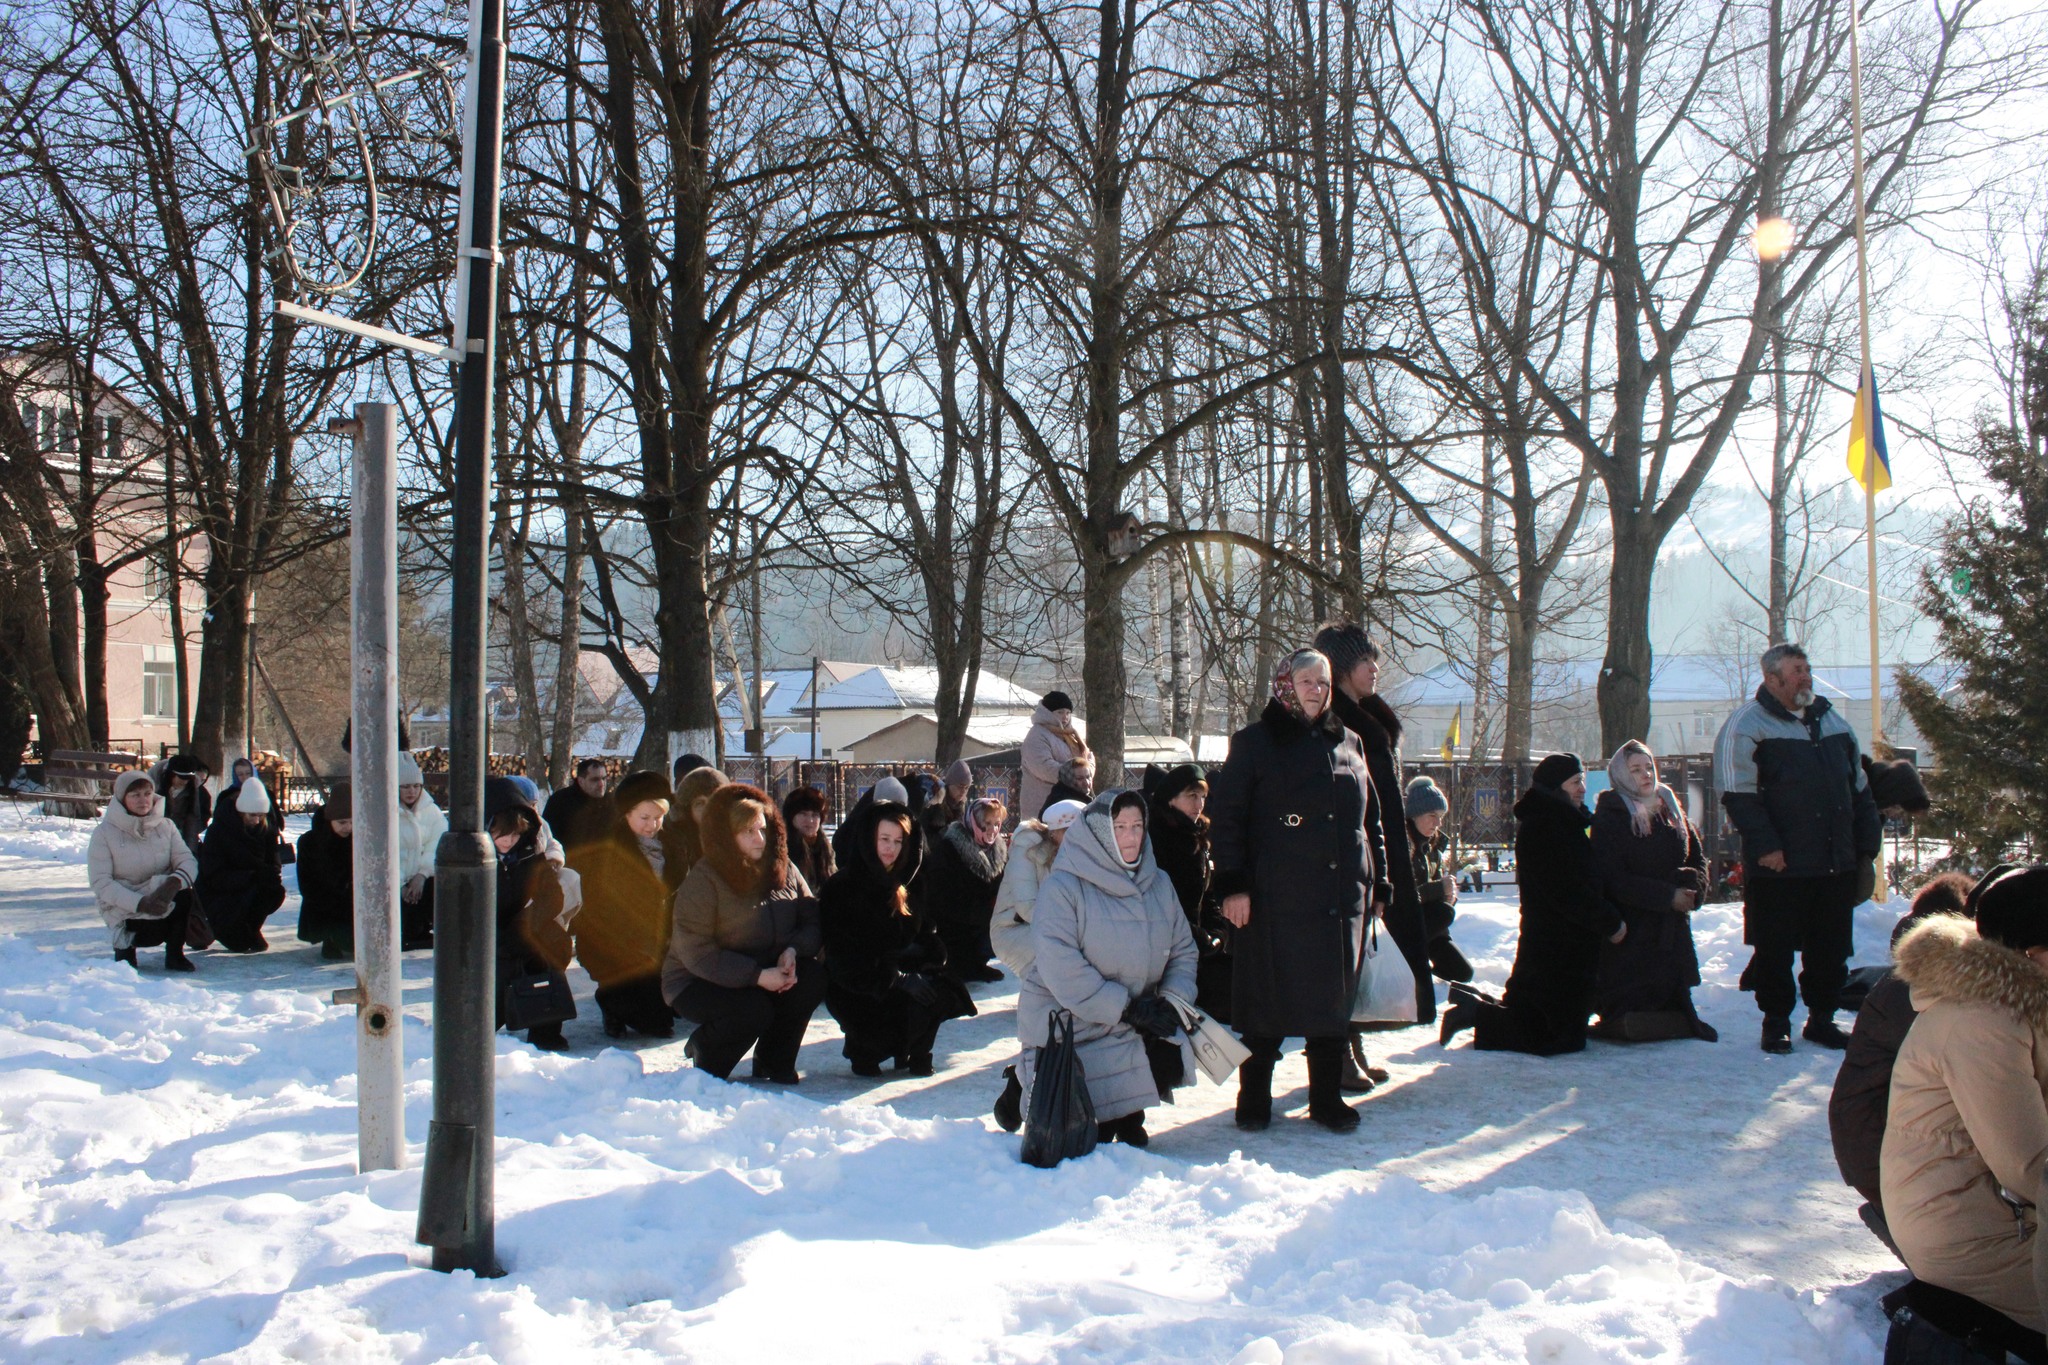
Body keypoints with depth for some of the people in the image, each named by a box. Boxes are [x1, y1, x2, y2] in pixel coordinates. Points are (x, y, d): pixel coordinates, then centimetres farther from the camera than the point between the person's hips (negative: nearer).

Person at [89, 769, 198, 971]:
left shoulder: (165, 826, 4)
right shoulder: (104, 833, -7)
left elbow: (187, 860, -6)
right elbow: (100, 882, -14)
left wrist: (176, 881, -32)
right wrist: (140, 903, -28)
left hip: (161, 898, 3)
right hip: (124, 908, -3)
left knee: (184, 894, -30)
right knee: (156, 932, -31)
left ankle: (174, 954, -8)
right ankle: (125, 941, 6)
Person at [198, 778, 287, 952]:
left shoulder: (266, 829, -2)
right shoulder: (218, 831, -17)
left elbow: (273, 863, -1)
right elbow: (214, 877, -23)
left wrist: (272, 874, -28)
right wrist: (253, 877, -37)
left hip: (251, 890, 6)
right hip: (219, 894, -5)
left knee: (276, 892, -26)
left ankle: (250, 931, -2)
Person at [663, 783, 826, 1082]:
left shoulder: (784, 870, -1)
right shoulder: (703, 880, -18)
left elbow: (814, 921, -6)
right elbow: (695, 952, -24)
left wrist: (793, 950, -28)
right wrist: (757, 976, -30)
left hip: (766, 974, 5)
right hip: (699, 983, -5)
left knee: (814, 976, -21)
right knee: (754, 1011, -32)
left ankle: (774, 1059, 0)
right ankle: (704, 1051, 2)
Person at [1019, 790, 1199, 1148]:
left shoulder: (1159, 884, 8)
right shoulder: (1062, 886, -14)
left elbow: (1183, 950, 10)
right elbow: (1058, 965, -23)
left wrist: (1172, 1002, -10)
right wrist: (1125, 1008, -23)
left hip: (1130, 1030, 6)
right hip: (1065, 1025, -6)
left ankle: (1129, 1116, 14)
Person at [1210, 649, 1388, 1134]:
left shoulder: (1347, 743, 15)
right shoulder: (1255, 742, 1)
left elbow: (1371, 818, 20)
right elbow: (1225, 814, -4)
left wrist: (1377, 882, 15)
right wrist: (1233, 883, -12)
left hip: (1342, 898, 4)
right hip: (1275, 898, -4)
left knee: (1335, 997, 8)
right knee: (1267, 998, 1)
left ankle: (1327, 1098, 21)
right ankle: (1254, 1096, 15)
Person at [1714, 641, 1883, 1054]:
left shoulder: (1831, 720, 15)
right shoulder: (1747, 724, -7)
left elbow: (1859, 787, 20)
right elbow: (1737, 793, -14)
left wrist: (1866, 843, 14)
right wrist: (1764, 845, -19)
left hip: (1836, 865, 6)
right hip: (1779, 866, -6)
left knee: (1831, 948, 11)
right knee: (1775, 949, 3)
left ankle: (1822, 1019, 25)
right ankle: (1776, 1023, 16)